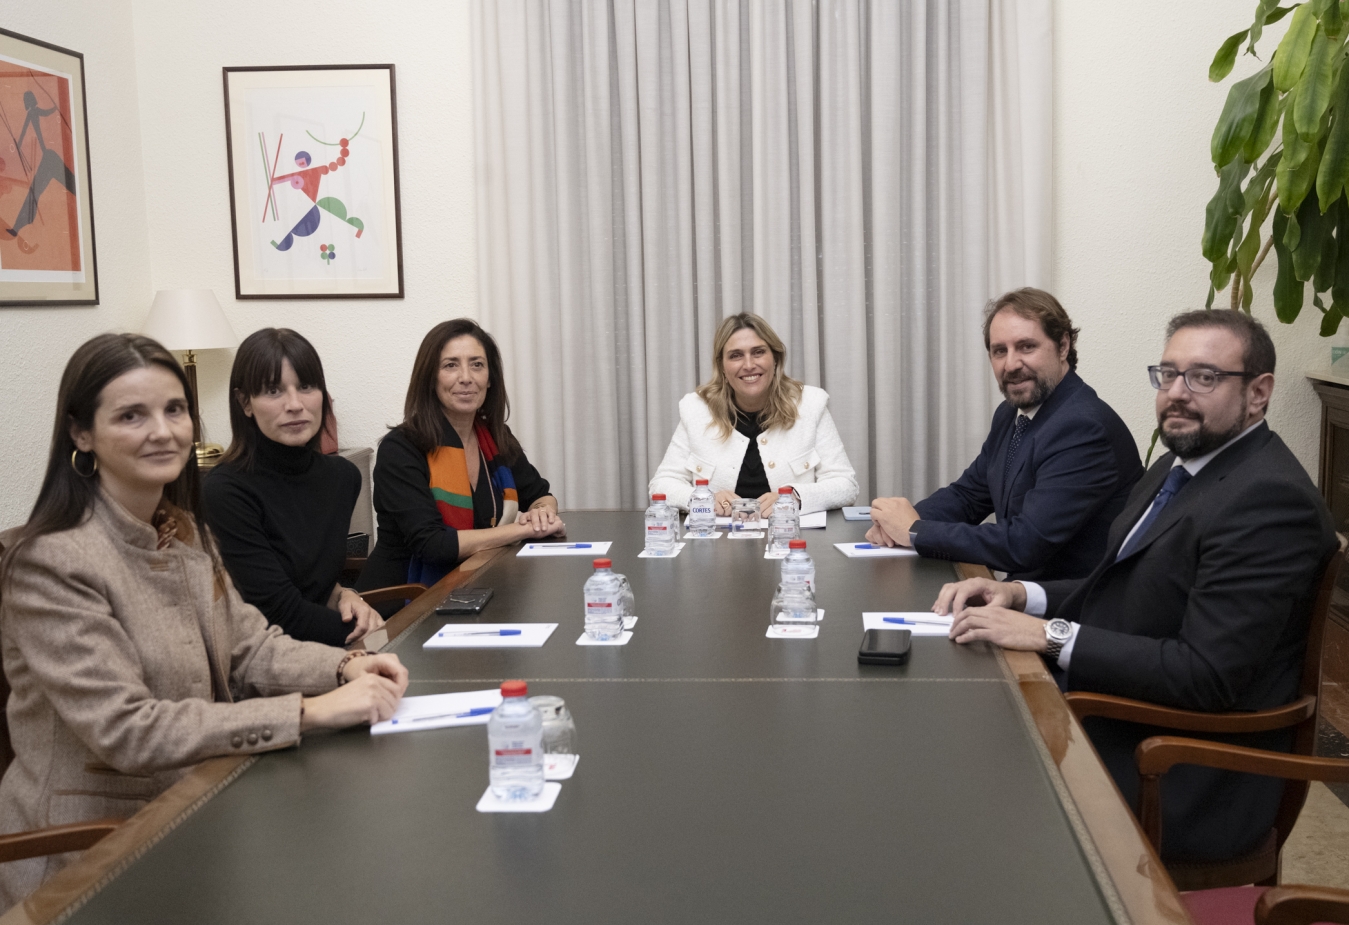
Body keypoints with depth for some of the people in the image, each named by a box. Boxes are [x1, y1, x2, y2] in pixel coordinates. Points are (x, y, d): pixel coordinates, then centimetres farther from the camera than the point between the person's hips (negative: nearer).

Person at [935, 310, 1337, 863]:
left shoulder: (1269, 499, -20)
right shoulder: (1179, 466, 11)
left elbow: (1206, 676, -26)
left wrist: (1051, 636, -23)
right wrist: (1020, 595, -4)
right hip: (1115, 721, 9)